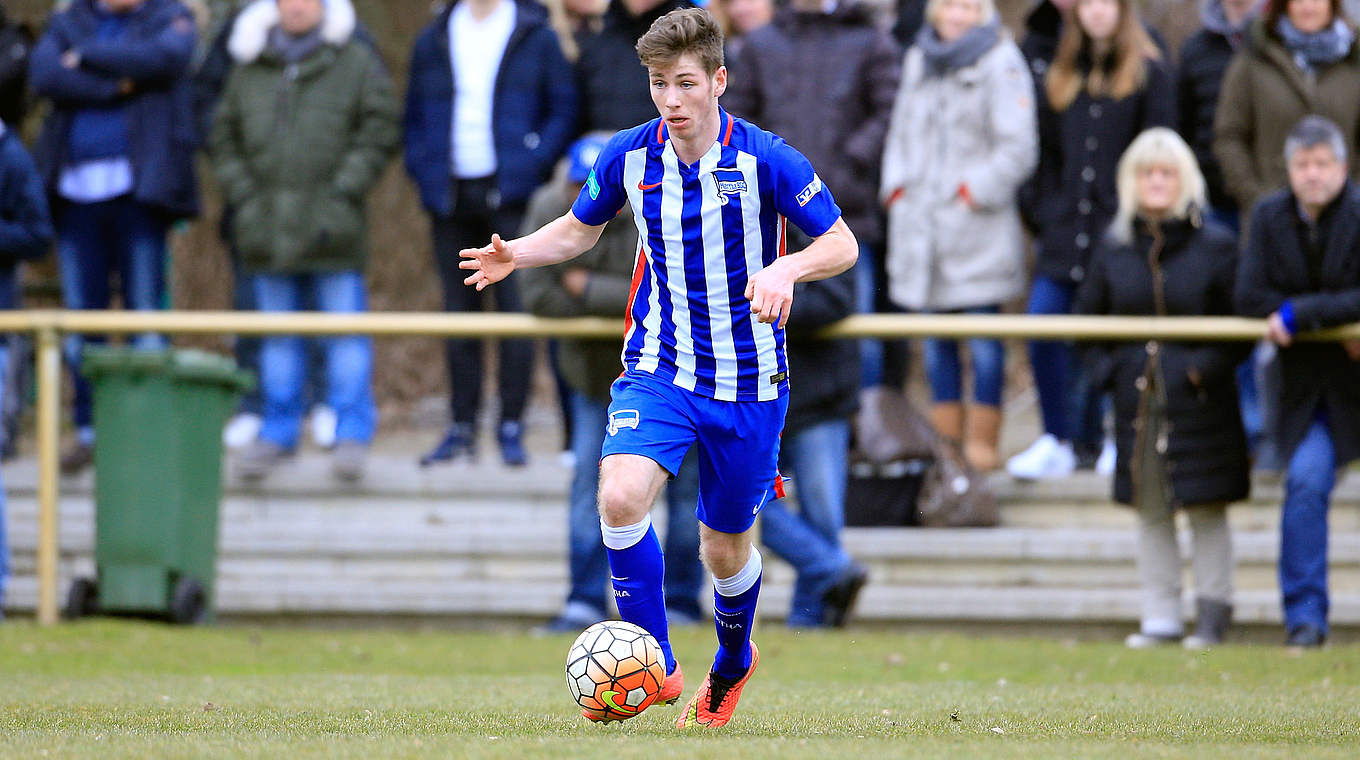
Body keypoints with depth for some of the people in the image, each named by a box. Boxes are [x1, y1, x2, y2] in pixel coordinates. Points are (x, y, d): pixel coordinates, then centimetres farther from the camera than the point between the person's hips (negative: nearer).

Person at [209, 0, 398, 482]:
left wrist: (341, 195, -10)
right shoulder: (249, 68, 12)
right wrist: (244, 197, 2)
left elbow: (378, 135, -2)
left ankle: (352, 433, 1)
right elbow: (224, 139, 14)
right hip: (268, 227, 3)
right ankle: (278, 432, 16)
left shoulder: (356, 63, 2)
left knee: (346, 331, -4)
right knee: (277, 335, 9)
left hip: (331, 227, -3)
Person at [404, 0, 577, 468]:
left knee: (515, 308, -5)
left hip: (511, 196, -3)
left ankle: (512, 427, 0)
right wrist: (422, 170, 1)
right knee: (458, 311, 6)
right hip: (451, 196, 3)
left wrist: (535, 163, -10)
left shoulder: (536, 37, 3)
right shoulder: (434, 41, 11)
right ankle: (462, 426, 11)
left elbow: (564, 109, 2)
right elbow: (414, 116, 17)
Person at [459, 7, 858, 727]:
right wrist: (516, 254, -6)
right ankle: (655, 665, -13)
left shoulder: (765, 160, -14)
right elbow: (579, 228, 14)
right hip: (658, 366, 2)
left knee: (724, 551, 10)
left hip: (748, 382, -2)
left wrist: (786, 269, -29)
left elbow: (842, 244, -9)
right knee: (620, 497, -25)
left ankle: (732, 664, 42)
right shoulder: (629, 156, -4)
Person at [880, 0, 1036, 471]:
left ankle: (982, 440, 1)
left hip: (976, 226, -6)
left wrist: (974, 193, -11)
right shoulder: (918, 60, 15)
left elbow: (1017, 148, -8)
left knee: (983, 336, -4)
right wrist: (895, 187, 9)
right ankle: (945, 438, 13)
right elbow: (901, 131, 23)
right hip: (920, 226, 6)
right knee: (934, 341, 7)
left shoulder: (1000, 64, -5)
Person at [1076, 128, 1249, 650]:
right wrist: (1106, 368, 2)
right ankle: (1160, 617, 12)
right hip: (1137, 400, 3)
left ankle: (1212, 614, 6)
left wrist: (1207, 368, -12)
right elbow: (1087, 315, 16)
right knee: (1150, 511, 6)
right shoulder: (1114, 249, 5)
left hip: (1199, 401, -3)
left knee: (1205, 509, -1)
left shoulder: (1215, 246, -4)